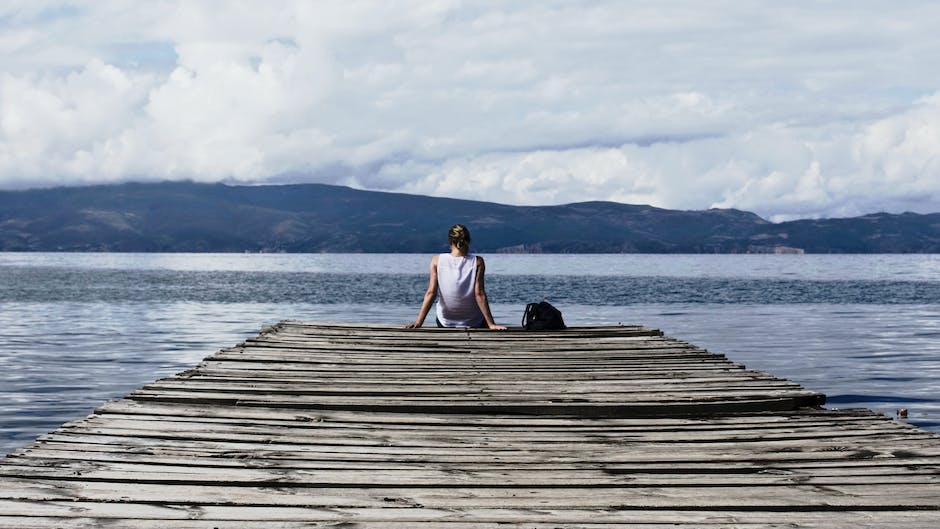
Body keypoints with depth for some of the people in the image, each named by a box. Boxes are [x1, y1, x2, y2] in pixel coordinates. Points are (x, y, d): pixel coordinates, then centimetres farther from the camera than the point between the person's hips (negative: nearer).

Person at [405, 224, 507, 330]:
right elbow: (479, 294, -16)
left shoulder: (437, 261, -10)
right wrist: (491, 324, -13)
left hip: (445, 323, 2)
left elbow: (431, 293, -13)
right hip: (474, 323, -2)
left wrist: (419, 321, -11)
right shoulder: (477, 262, -13)